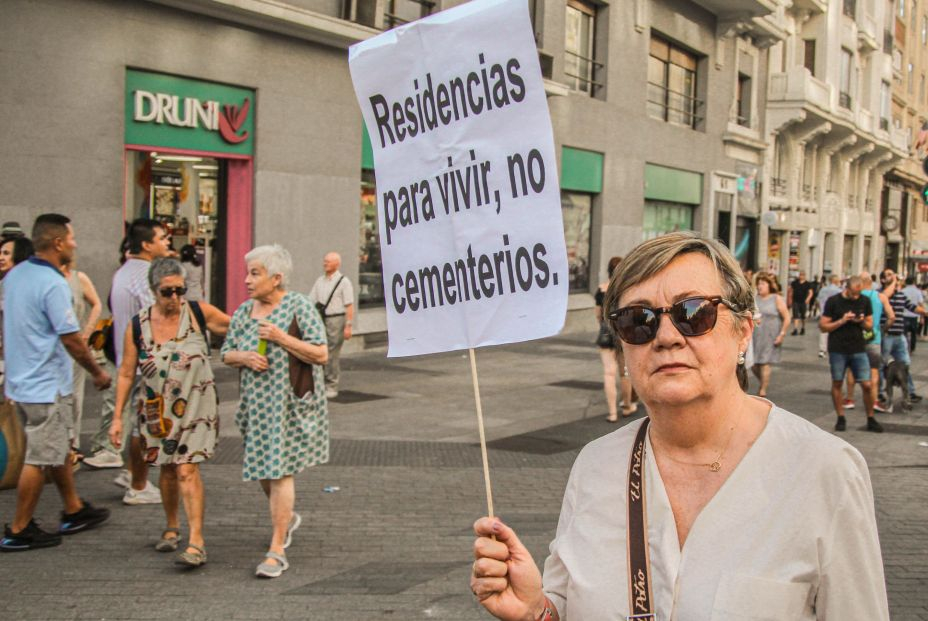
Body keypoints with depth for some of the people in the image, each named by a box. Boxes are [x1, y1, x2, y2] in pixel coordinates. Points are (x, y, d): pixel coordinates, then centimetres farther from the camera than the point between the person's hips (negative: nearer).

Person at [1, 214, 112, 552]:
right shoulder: (53, 284, -22)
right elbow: (71, 338, -20)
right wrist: (97, 372, -6)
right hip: (46, 386, -9)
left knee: (57, 449, 20)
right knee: (41, 458, 1)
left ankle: (74, 511, 32)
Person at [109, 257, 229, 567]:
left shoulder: (199, 313, -7)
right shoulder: (138, 326, -3)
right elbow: (126, 374, 2)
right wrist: (117, 417, 1)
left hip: (196, 406, -2)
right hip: (158, 411, 3)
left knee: (187, 470, -12)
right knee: (167, 470, 14)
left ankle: (196, 542, -9)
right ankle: (172, 527, 37)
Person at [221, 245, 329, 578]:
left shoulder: (299, 307, -9)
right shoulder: (243, 311, 8)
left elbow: (321, 355, -12)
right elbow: (226, 354, 13)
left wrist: (281, 338, -21)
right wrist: (244, 357, -9)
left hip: (290, 403, -6)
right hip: (255, 402, 6)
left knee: (279, 471, -9)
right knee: (262, 469, 14)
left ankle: (277, 551, -2)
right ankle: (287, 517, 43)